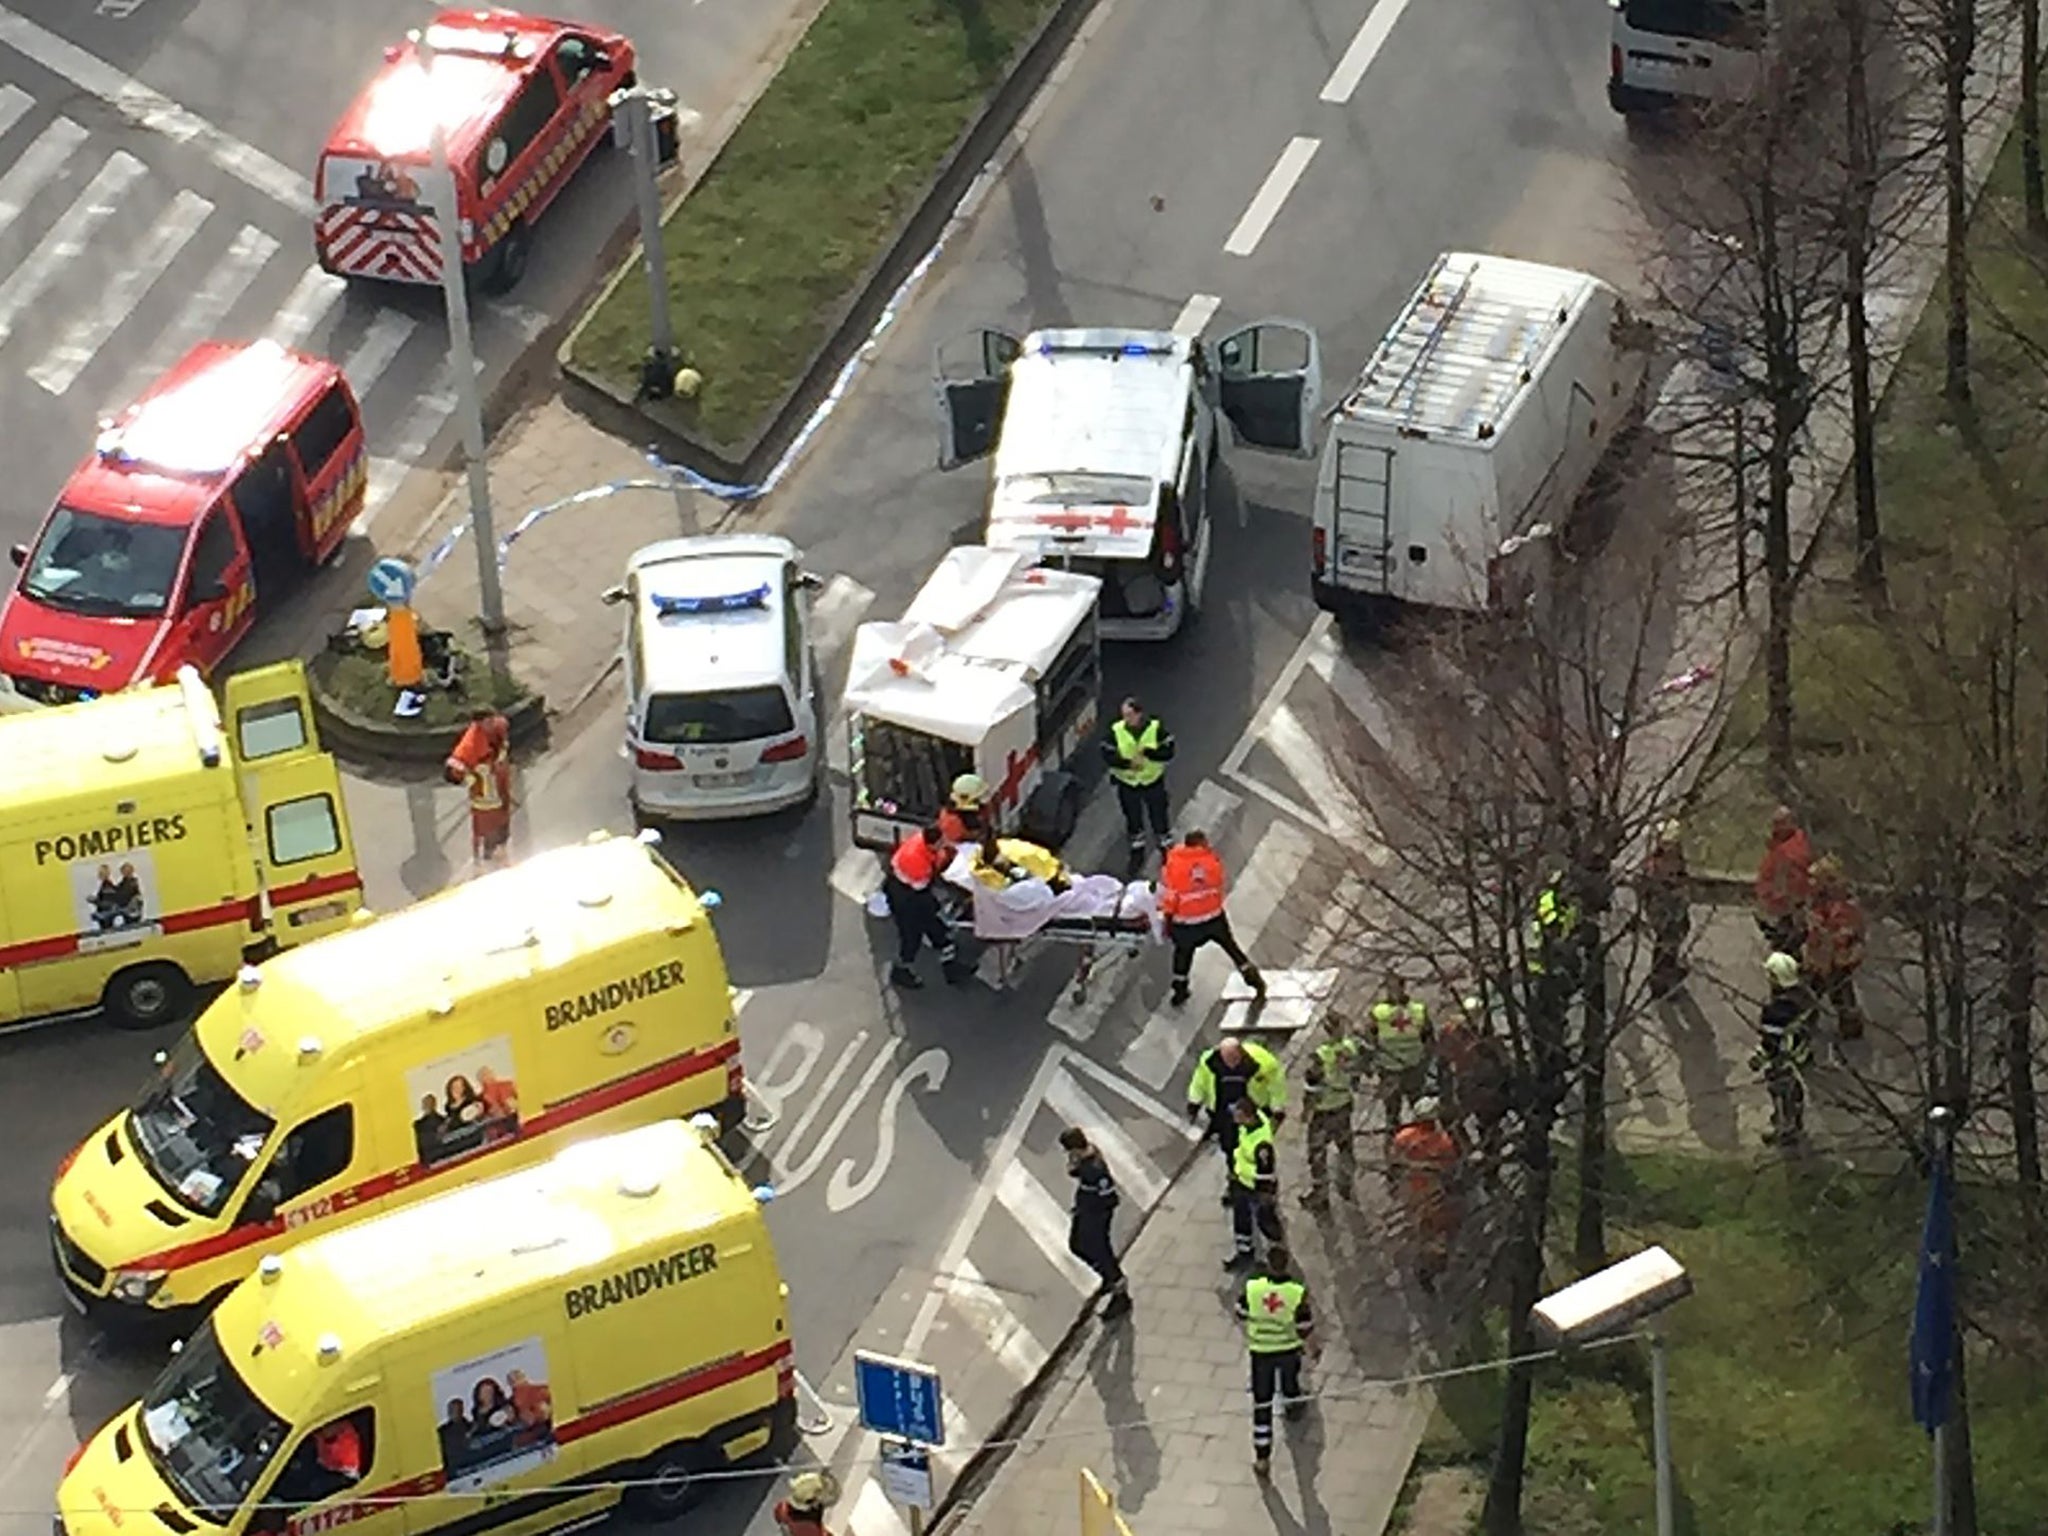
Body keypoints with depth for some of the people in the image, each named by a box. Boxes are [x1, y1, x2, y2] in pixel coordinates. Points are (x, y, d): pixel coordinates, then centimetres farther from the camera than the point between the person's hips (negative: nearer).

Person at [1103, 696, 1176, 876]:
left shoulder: (1156, 729, -18)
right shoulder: (1115, 731, -16)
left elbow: (1168, 753, -18)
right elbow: (1108, 755, -15)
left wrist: (1147, 752, -32)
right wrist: (1128, 763, -29)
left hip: (1153, 781, -1)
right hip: (1127, 782, 1)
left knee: (1159, 816, 13)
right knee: (1133, 819, 17)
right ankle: (1137, 852, 37)